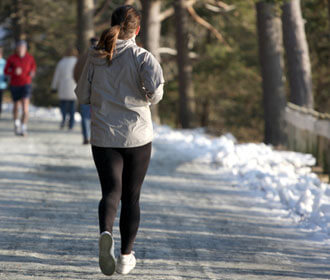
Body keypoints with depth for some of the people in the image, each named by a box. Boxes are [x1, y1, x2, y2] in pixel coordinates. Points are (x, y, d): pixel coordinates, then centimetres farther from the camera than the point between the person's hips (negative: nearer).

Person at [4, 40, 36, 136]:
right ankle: (16, 122, 45)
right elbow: (6, 71, -1)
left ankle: (23, 128, -19)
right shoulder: (11, 58, -6)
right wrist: (14, 72, -21)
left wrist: (32, 73, -8)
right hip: (14, 85, 1)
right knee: (16, 105, 17)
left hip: (26, 85, -1)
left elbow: (34, 67, 15)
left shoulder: (30, 58, -3)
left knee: (25, 106, -17)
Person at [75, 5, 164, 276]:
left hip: (104, 137, 1)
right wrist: (150, 99, 0)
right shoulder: (142, 56, -7)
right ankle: (126, 256, 17)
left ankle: (106, 233, -32)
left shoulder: (96, 57, 2)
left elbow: (83, 96, 7)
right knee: (131, 196, 12)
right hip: (138, 136, -1)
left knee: (111, 192, -1)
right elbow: (156, 86, -21)